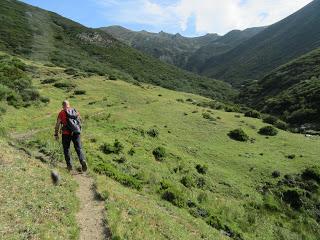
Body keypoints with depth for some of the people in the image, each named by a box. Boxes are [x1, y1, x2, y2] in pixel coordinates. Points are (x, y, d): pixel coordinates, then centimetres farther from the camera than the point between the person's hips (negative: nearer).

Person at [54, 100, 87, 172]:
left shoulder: (62, 113, -1)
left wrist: (56, 134, 9)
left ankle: (69, 165, 10)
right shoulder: (75, 111, 10)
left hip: (66, 133, -2)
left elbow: (58, 124, 0)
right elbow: (80, 121, 15)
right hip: (76, 133, 2)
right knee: (79, 148, 4)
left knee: (66, 149, 12)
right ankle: (83, 161, -18)